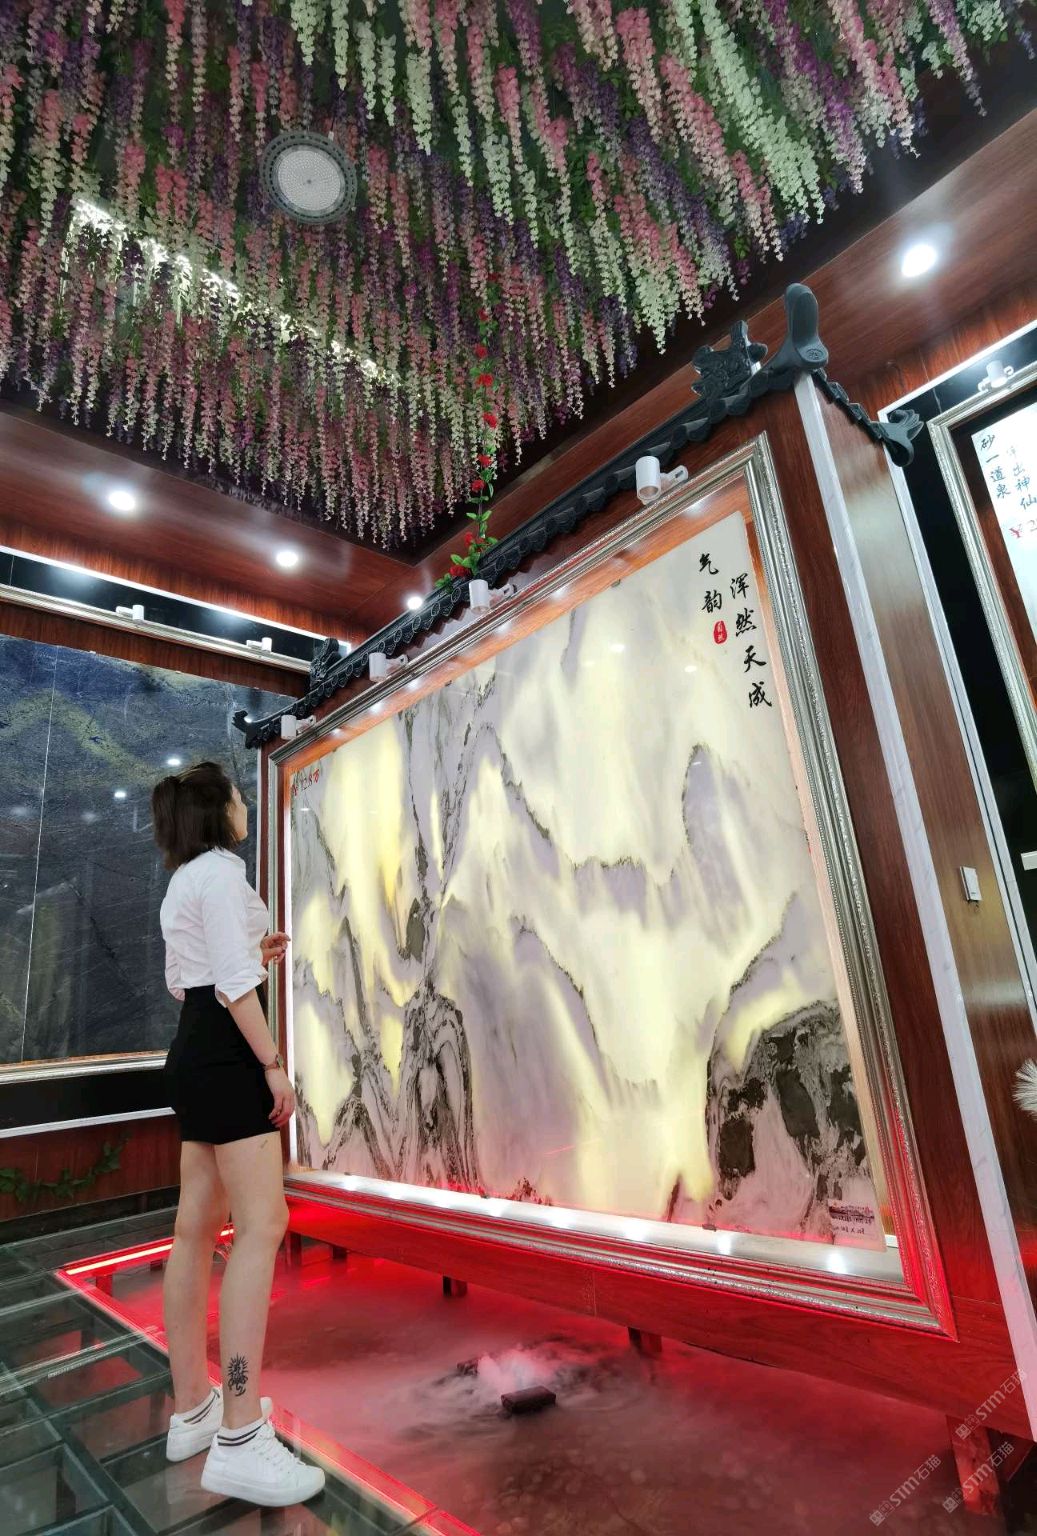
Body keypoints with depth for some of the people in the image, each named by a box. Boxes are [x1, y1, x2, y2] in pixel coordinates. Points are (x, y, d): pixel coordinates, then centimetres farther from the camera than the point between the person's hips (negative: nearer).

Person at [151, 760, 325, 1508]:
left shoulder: (183, 882, 18)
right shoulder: (222, 871, -12)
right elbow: (233, 984, -20)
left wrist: (256, 956, 20)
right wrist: (275, 1064, -18)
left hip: (195, 1052, 10)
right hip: (226, 1055, -10)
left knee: (199, 1227, 12)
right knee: (262, 1224, -10)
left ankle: (193, 1410, 22)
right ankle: (240, 1439, -7)